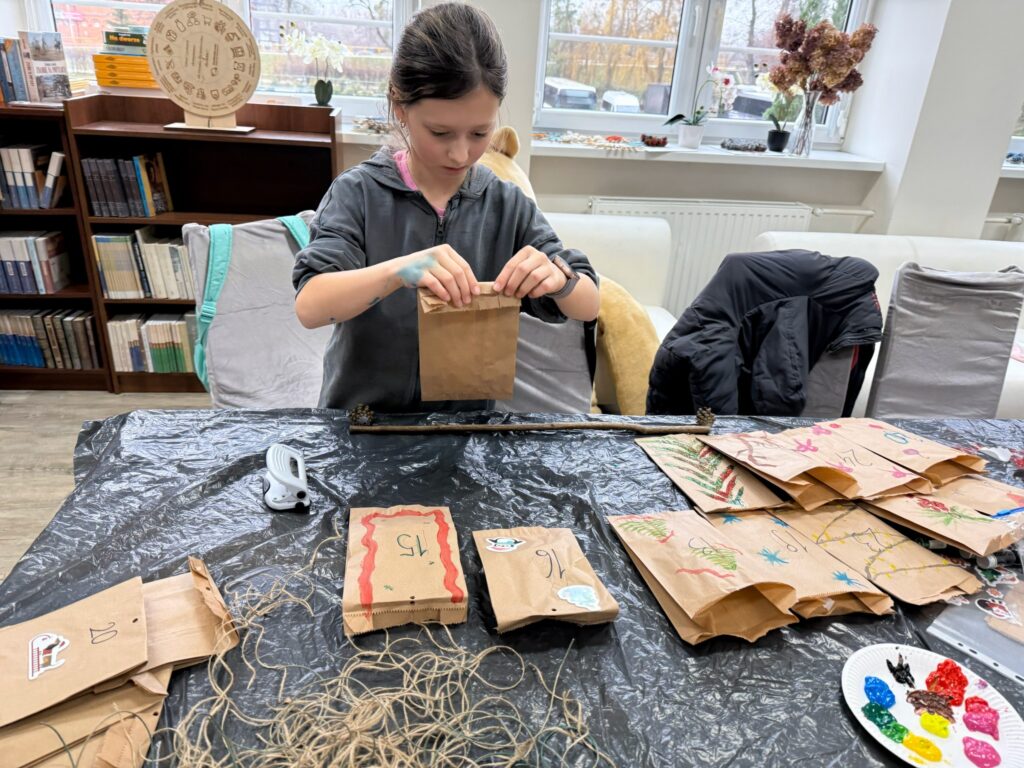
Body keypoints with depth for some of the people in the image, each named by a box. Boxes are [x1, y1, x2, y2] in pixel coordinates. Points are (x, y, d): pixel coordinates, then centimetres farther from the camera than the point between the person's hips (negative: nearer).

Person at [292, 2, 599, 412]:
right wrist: (397, 270, -34)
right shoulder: (358, 193, -7)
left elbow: (587, 306, -2)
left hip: (465, 419, 2)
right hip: (361, 418, -1)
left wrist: (559, 277, -24)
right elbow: (309, 306, -17)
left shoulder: (508, 205, -2)